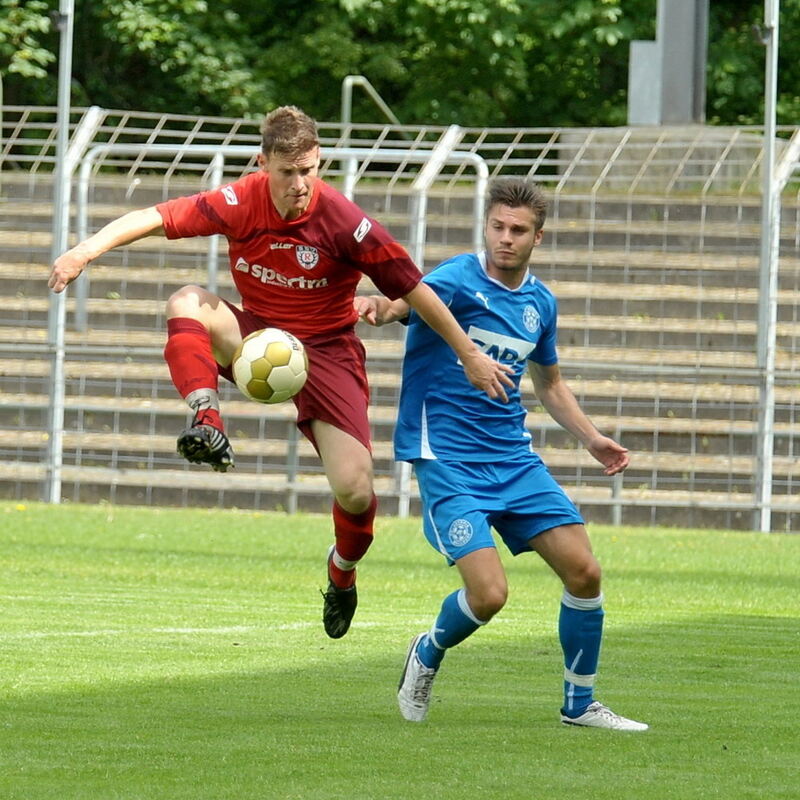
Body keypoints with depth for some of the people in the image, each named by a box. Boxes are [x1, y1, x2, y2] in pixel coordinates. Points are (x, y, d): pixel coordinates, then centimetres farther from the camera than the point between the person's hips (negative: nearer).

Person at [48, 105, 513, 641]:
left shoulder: (343, 222, -21)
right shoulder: (239, 204, -14)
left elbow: (414, 289, -14)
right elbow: (153, 219, -22)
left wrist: (470, 356, -9)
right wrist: (87, 250, -39)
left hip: (326, 350, -2)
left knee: (355, 491, -14)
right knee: (187, 303, -28)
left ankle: (342, 572, 20)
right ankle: (208, 427, -35)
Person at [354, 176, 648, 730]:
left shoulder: (540, 303, 9)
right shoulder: (458, 280, -12)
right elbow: (411, 300, -35)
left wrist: (592, 438, 16)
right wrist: (378, 308, -58)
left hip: (514, 459, 6)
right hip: (448, 458, -6)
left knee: (584, 571, -3)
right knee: (489, 592, -18)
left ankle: (580, 704, 16)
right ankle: (428, 654, 16)